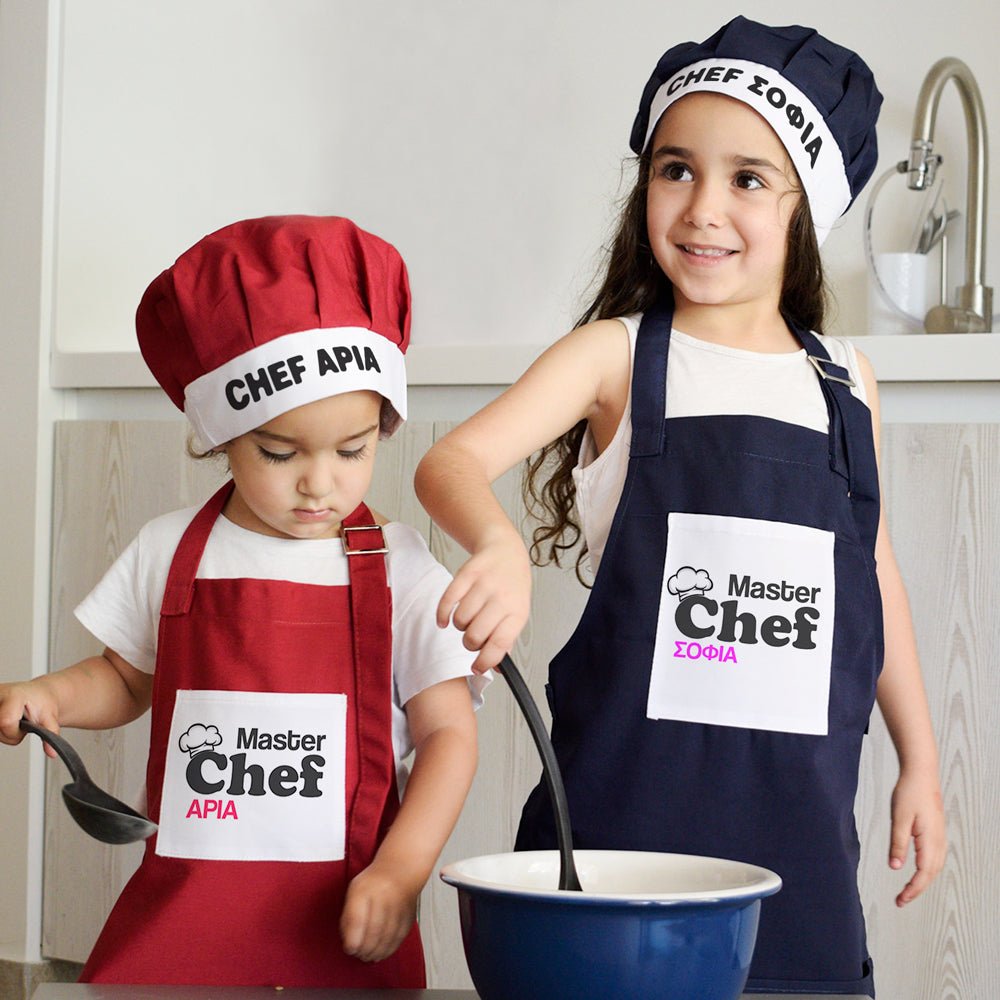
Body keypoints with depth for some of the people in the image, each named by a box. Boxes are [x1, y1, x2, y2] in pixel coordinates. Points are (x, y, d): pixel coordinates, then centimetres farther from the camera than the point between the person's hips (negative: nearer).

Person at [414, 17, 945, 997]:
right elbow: (452, 460, -15)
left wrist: (919, 761, 19)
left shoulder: (845, 381, 9)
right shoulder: (619, 356, -2)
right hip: (627, 791, -3)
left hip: (798, 801, 3)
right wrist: (499, 544, -37)